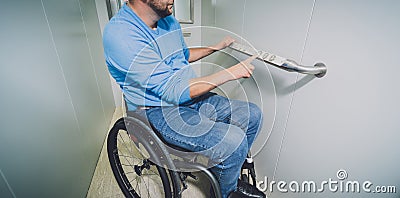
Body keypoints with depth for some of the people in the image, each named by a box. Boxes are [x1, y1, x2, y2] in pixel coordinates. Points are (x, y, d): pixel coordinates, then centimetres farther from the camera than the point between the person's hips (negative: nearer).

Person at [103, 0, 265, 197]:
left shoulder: (169, 21, 7)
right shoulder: (119, 34, -20)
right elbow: (174, 91, -24)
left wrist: (217, 47, 19)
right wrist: (231, 73, -19)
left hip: (190, 98, 9)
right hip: (157, 112, -8)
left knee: (252, 115, 0)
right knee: (233, 140, -24)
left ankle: (229, 176, 21)